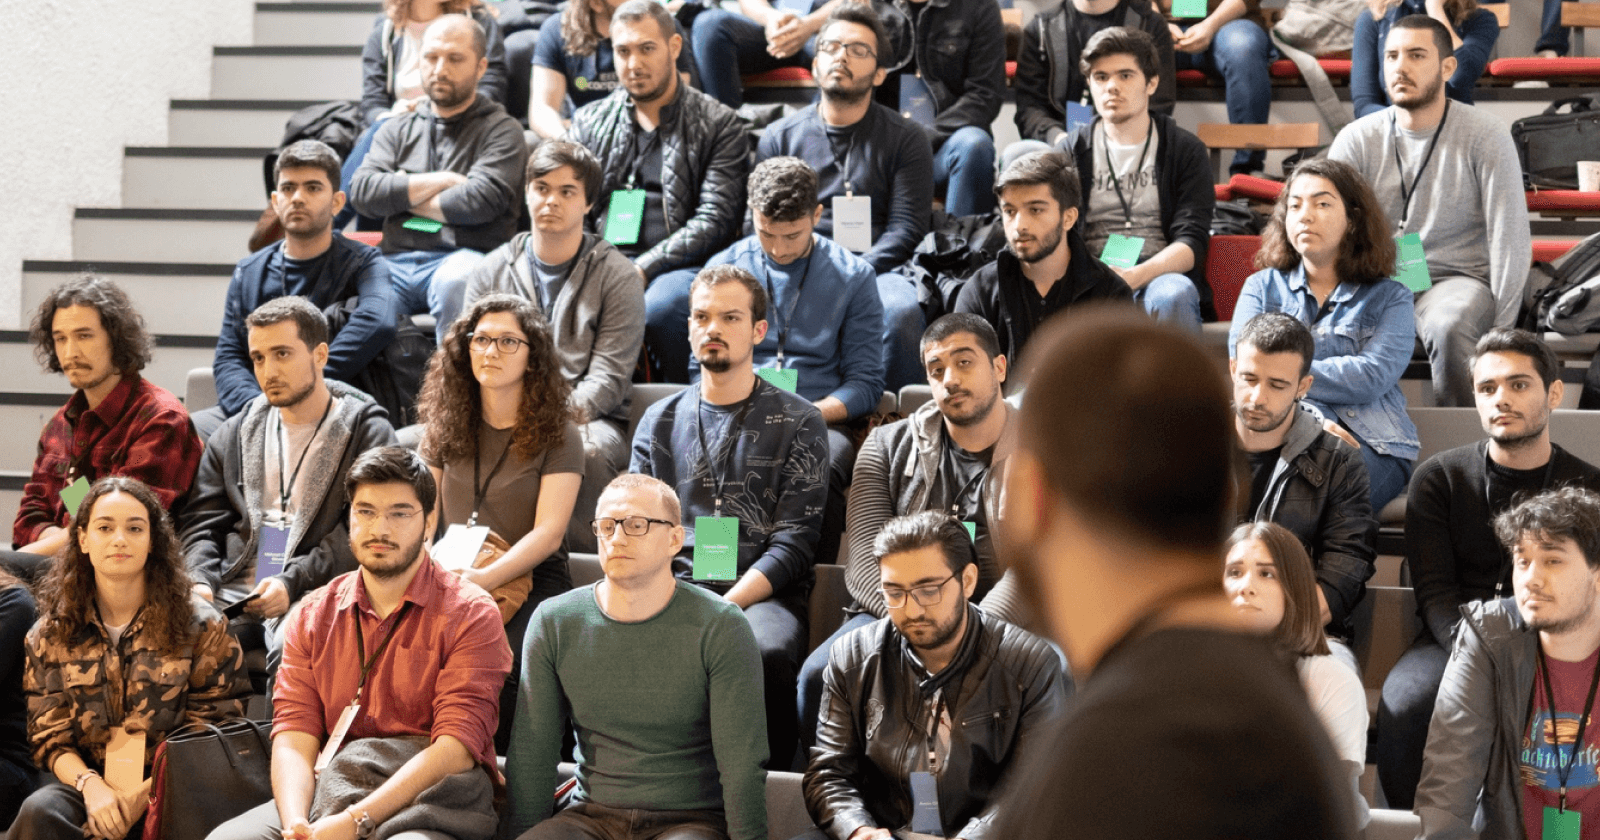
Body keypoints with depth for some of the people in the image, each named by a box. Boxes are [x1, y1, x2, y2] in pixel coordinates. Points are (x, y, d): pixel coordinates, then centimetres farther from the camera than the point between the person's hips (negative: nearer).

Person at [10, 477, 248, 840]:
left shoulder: (201, 626, 2)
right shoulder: (50, 634, 9)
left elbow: (215, 731, 1)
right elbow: (50, 737, 8)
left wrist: (146, 793, -13)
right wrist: (90, 785, -14)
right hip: (88, 780, 2)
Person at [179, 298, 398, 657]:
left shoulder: (368, 433, 5)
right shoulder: (234, 435, 22)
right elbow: (201, 522, 17)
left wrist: (292, 582, -16)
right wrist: (199, 580, -4)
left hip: (316, 597, -4)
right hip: (234, 595, 4)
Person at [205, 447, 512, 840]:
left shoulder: (470, 614, 0)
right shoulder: (312, 617, 15)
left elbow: (454, 749, -11)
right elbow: (294, 738, 4)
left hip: (434, 799, -4)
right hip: (329, 791, 4)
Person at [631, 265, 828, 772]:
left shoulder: (798, 422, 10)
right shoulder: (660, 421, 21)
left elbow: (794, 543, 1)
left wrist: (726, 607, -14)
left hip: (762, 593, -2)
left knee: (768, 653, -38)